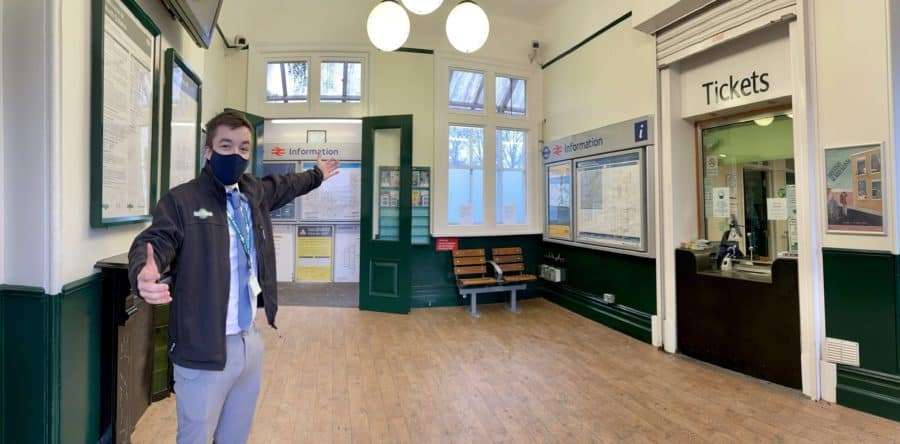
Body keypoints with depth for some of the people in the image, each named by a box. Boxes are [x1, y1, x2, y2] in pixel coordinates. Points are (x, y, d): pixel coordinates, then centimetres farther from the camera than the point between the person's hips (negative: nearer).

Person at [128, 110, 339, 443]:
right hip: (205, 349, -6)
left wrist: (316, 175, 42)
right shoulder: (180, 200, -12)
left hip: (251, 340, 6)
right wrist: (144, 273, -46)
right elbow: (155, 241, -24)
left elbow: (282, 186, 26)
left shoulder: (255, 192, 7)